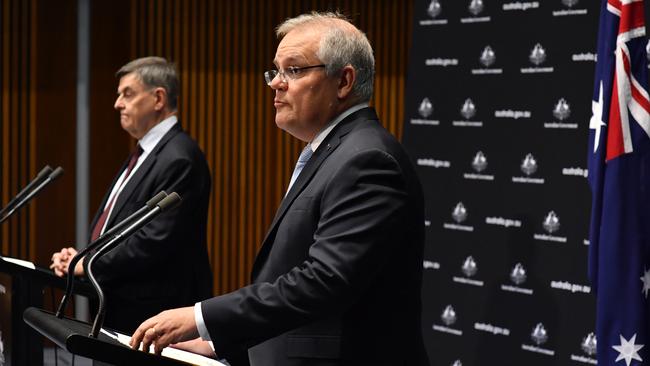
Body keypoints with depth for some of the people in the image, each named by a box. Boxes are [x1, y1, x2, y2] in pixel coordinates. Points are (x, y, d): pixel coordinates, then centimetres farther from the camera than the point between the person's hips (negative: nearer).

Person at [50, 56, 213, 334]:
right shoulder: (144, 153, 17)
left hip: (155, 312, -10)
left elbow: (156, 241, -23)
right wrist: (79, 259, 2)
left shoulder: (179, 159, -17)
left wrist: (89, 265, -14)